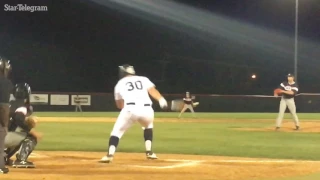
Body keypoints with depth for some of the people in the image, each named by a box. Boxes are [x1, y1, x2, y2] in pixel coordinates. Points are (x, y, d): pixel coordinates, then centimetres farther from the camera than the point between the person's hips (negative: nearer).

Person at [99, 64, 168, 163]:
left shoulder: (120, 83, 25)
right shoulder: (143, 79, 25)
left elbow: (119, 105, 33)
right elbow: (152, 90, 4)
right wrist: (161, 100, -9)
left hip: (130, 109, -2)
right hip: (147, 109, 2)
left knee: (117, 131, 10)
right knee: (148, 126, 33)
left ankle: (110, 155, -10)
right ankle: (149, 152, 22)